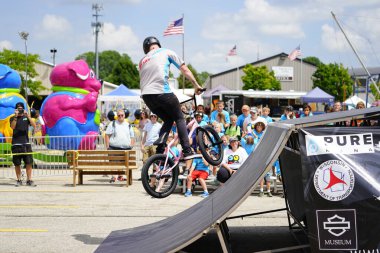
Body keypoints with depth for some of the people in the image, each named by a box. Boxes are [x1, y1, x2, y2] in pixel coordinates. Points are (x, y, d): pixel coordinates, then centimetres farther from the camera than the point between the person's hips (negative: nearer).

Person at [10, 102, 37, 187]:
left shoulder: (26, 117, 8)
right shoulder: (13, 118, 5)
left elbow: (34, 125, -6)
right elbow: (12, 127, -13)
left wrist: (28, 116, -17)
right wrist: (16, 116, -21)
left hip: (26, 143, 1)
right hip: (16, 144, -1)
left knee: (29, 163, -4)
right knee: (17, 163, 3)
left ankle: (29, 180, 1)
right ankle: (19, 180, 13)